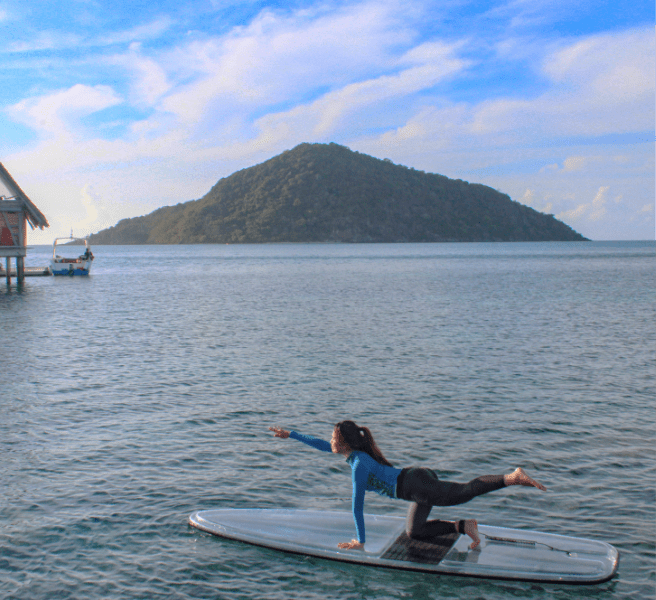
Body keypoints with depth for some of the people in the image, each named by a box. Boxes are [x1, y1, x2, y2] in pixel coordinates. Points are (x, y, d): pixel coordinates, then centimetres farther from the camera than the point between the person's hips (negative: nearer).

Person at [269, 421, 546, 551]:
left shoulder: (358, 465, -12)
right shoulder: (354, 452, 14)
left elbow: (357, 505, -9)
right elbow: (320, 444, 27)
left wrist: (359, 540, -2)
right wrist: (290, 435, 30)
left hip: (418, 484, -9)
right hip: (417, 479, 9)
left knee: (467, 491, -22)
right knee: (414, 532, 18)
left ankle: (514, 477, -28)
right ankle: (463, 526, 11)